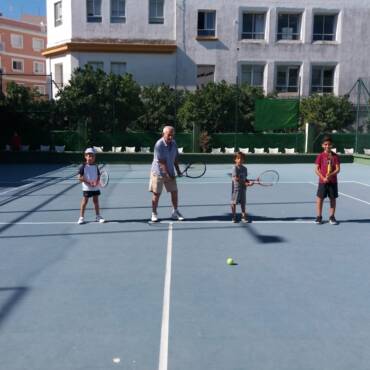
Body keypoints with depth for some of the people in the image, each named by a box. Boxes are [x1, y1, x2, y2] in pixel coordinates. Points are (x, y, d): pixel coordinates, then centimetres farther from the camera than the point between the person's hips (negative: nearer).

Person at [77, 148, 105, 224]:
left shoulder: (95, 167, 4)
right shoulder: (83, 167, -8)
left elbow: (98, 176, 6)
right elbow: (80, 177, -13)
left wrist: (96, 182, -15)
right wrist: (89, 182, -20)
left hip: (95, 188, 4)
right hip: (86, 188, -4)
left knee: (96, 201, 11)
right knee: (84, 201, 2)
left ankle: (98, 216, 21)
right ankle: (81, 217, 10)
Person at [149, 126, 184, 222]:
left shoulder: (174, 143, 1)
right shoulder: (159, 145, -20)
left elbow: (175, 158, 9)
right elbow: (162, 162, -22)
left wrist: (178, 170, 1)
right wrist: (167, 174, -24)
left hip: (170, 173, 6)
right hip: (158, 173, -6)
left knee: (174, 192, 6)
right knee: (156, 194, 1)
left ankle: (175, 212, 21)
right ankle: (154, 213, 15)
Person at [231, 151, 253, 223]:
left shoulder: (244, 168, 8)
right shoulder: (235, 168, -11)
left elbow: (245, 178, 14)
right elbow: (236, 178, -18)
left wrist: (249, 181, -7)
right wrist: (245, 183, -20)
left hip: (243, 188, 6)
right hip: (236, 187, -6)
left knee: (243, 202, 10)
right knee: (234, 202, 4)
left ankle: (243, 216, 19)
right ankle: (233, 217, 14)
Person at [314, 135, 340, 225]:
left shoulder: (335, 156, 0)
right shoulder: (320, 156, -3)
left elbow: (338, 169, -4)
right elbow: (316, 169, -5)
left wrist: (331, 175, -21)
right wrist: (323, 178, -16)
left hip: (333, 181, 1)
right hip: (322, 181, -1)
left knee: (333, 198, 7)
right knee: (320, 198, 2)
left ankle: (332, 217, 18)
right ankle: (319, 216, 13)